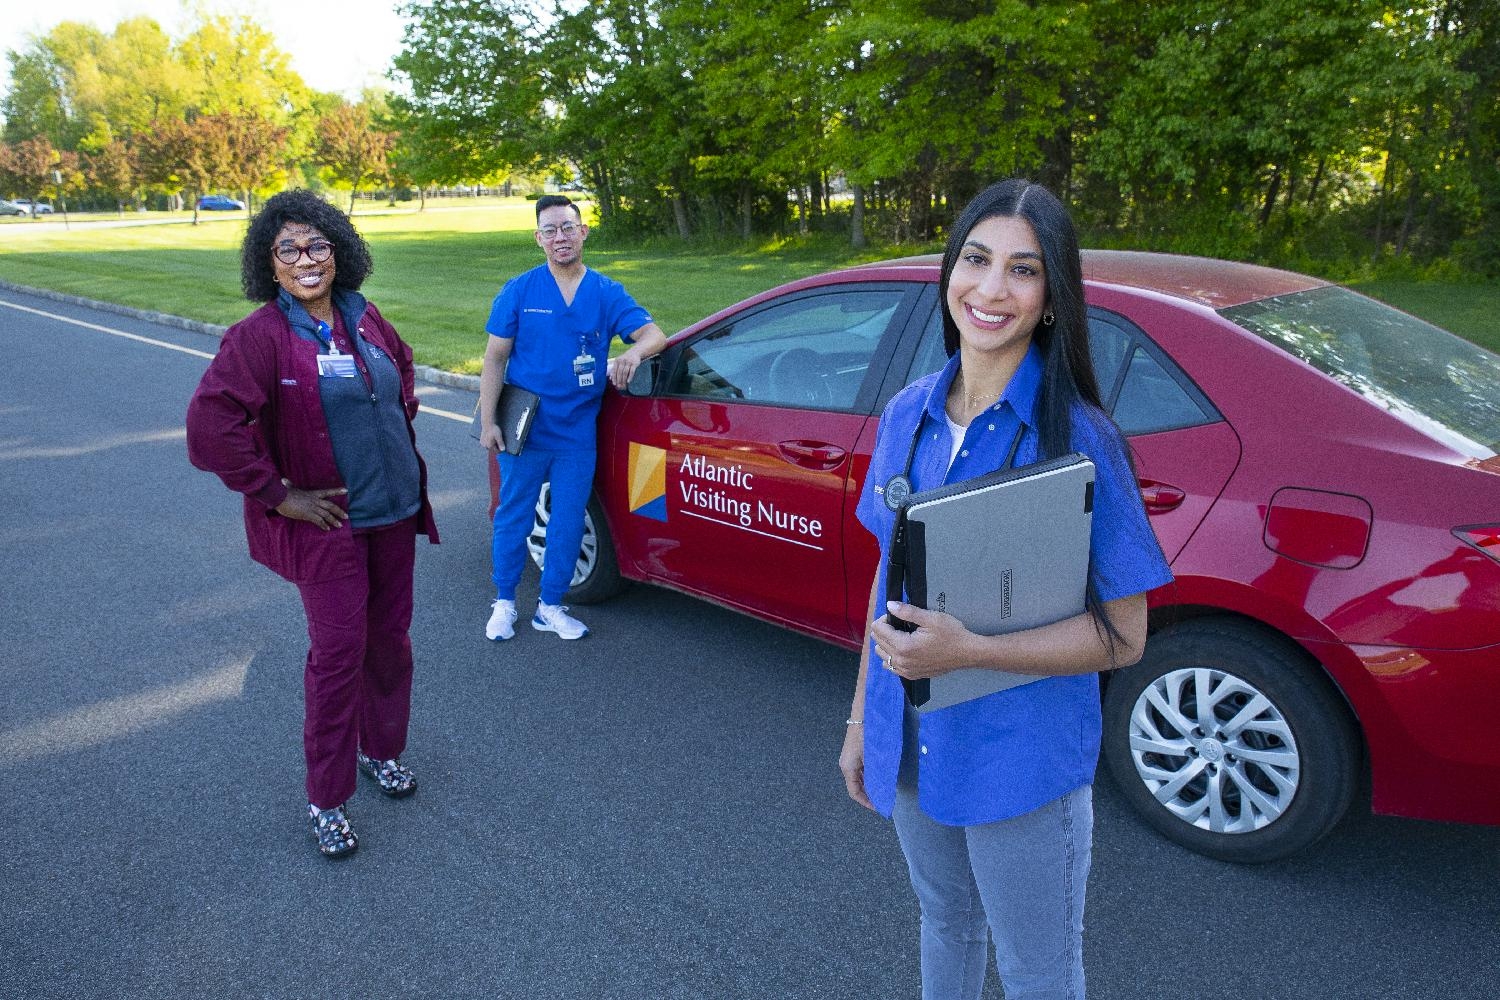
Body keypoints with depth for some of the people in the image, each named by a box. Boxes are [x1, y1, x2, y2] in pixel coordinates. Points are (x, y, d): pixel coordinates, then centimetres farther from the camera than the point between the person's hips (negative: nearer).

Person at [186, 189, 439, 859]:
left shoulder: (363, 317, 4)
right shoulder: (260, 336, -15)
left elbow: (402, 368, 26)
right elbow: (209, 427, -23)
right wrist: (278, 495, -18)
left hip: (395, 510, 6)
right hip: (329, 522, -6)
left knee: (390, 640, 15)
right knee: (338, 653, -1)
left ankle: (383, 751, 37)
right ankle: (327, 801, 16)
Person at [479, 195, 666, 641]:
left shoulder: (607, 293, 0)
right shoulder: (519, 291, -4)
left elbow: (654, 334, -8)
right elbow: (494, 357, -3)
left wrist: (633, 353, -31)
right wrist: (488, 422, -9)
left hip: (578, 433, 2)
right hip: (524, 429, -1)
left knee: (568, 524, 9)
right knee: (514, 516, 9)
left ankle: (550, 607, 25)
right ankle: (504, 603, 27)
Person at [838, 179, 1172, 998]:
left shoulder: (1078, 440, -19)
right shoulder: (909, 413, -3)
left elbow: (1122, 636, -17)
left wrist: (968, 650, -30)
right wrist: (861, 718, 9)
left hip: (1023, 762, -4)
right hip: (913, 745, 5)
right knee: (944, 928, 29)